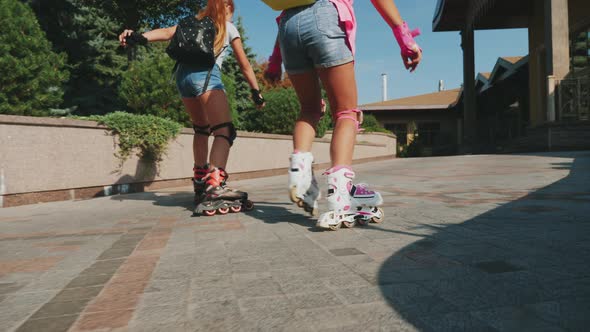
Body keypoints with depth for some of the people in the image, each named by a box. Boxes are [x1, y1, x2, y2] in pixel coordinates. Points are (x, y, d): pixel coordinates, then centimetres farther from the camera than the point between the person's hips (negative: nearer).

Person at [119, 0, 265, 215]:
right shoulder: (229, 27, 20)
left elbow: (167, 32, 8)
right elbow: (244, 66, 20)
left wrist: (140, 37, -5)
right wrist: (256, 92, 25)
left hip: (182, 73, 6)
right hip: (206, 73, -5)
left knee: (201, 128, 22)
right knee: (225, 131, -14)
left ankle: (201, 183, 24)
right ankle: (215, 188, -35)